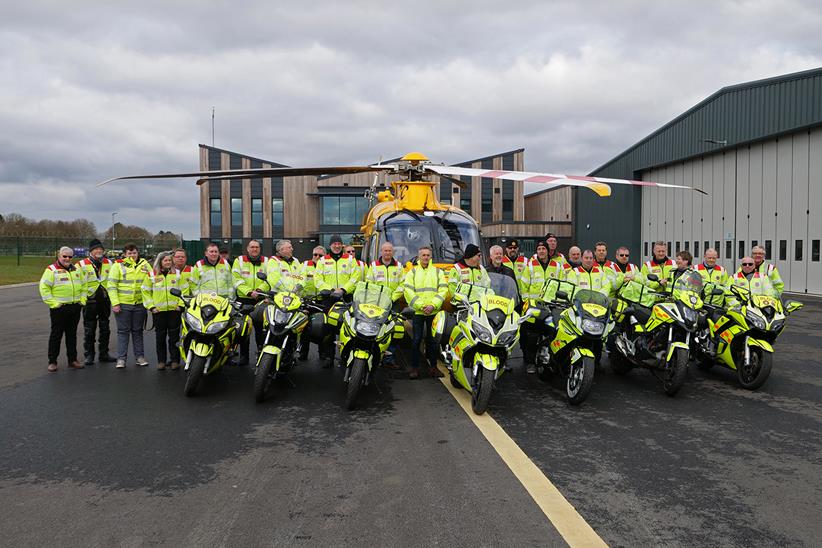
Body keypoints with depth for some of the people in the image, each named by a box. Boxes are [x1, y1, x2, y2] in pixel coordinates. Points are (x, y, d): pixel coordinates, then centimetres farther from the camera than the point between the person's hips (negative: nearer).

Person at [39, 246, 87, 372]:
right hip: (59, 308, -5)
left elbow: (84, 285, 20)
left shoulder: (76, 270, 13)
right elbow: (44, 287, -11)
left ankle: (72, 360, 20)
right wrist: (52, 303, -15)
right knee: (56, 335, 1)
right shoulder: (51, 270, -5)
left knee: (72, 334, 12)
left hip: (75, 307, 5)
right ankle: (52, 362, 10)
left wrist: (82, 299, 8)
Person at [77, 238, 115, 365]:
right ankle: (89, 355, 10)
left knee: (105, 329, 10)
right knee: (89, 330, 2)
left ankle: (104, 354, 20)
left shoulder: (109, 263, 8)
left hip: (105, 299, 4)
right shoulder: (82, 264, -5)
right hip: (89, 301, -4)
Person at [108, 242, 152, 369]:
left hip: (140, 304, 3)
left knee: (138, 331, 11)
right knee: (123, 331, 2)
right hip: (123, 304, -3)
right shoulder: (118, 265, -3)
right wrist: (115, 303, -12)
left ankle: (140, 356, 17)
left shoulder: (145, 265, 7)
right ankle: (121, 358, 6)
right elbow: (111, 285, -6)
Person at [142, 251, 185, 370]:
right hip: (158, 311, 0)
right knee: (160, 337, 6)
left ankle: (175, 360, 10)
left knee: (174, 336, 3)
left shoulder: (178, 274, 6)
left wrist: (181, 305, -4)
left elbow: (184, 290, 6)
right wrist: (151, 306, -1)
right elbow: (145, 291, 7)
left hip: (174, 310, 0)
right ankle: (161, 361, 14)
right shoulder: (152, 274, 4)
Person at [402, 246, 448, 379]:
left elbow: (443, 290, 4)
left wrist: (433, 305, -10)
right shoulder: (412, 272, 9)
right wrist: (420, 305, -12)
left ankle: (433, 367, 12)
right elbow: (408, 290, -1)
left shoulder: (438, 272, 12)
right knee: (417, 340, -1)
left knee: (433, 340, 5)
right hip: (417, 311, -1)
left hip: (433, 312, 1)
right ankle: (414, 368, 5)